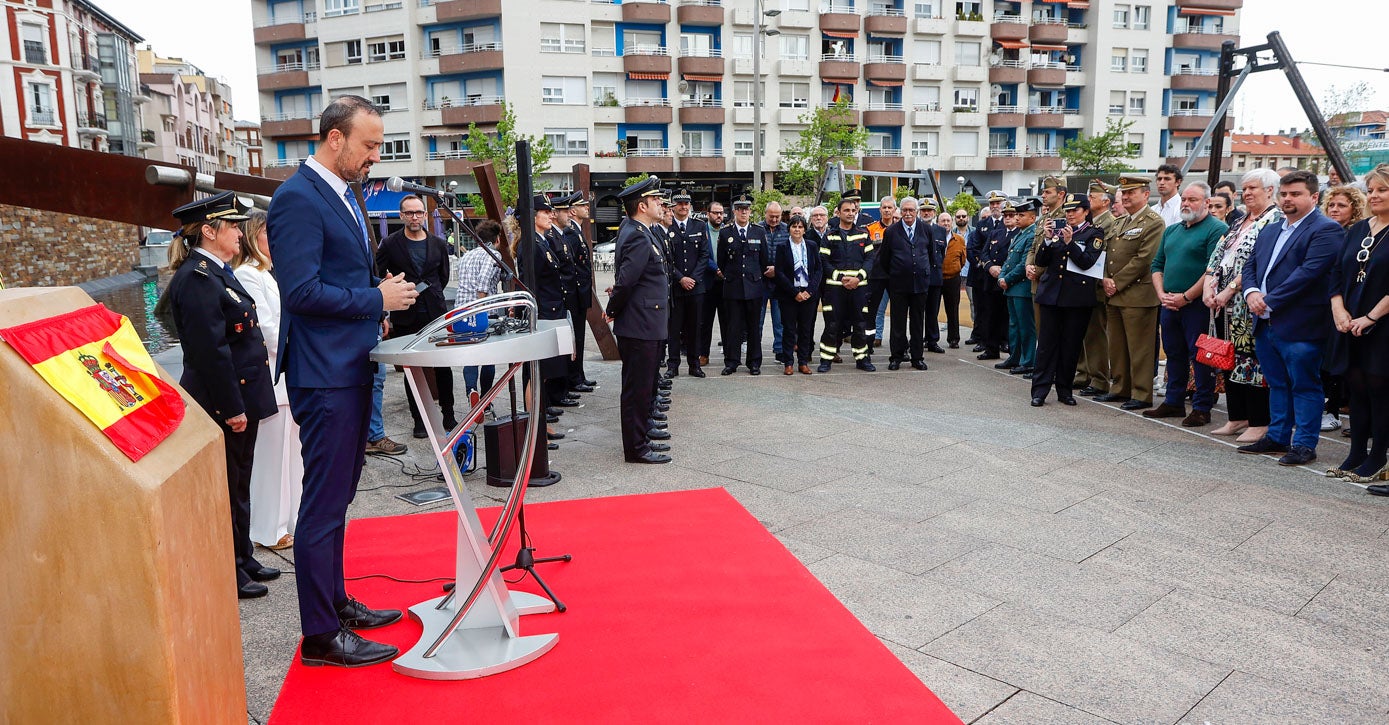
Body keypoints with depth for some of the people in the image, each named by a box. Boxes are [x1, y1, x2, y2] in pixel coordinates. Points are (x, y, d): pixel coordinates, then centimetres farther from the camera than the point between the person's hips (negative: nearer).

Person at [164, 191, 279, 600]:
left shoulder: (217, 272, 14)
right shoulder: (197, 279, -18)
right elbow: (210, 350, -23)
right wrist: (231, 408, -22)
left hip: (241, 397, 10)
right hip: (223, 403, -10)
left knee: (239, 485, 18)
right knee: (226, 490, 2)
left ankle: (243, 560, 31)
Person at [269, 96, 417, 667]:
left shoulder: (342, 195, 16)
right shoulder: (298, 198, -15)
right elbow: (302, 291, -23)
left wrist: (382, 296, 8)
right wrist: (377, 300, -15)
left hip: (351, 367, 10)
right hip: (324, 373, -10)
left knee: (336, 497, 18)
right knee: (324, 503, -2)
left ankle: (336, 602, 32)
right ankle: (321, 636, 8)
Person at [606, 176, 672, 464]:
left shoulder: (631, 229, 12)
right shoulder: (639, 238, -19)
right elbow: (626, 281, -24)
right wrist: (613, 311, -9)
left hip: (644, 325, 10)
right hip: (640, 326, -10)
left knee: (644, 387, 18)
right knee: (638, 389, -1)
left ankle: (640, 438, 29)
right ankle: (635, 448, 7)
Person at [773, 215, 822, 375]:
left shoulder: (812, 246, 7)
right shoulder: (782, 246, -1)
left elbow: (819, 270, 5)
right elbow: (779, 272, -5)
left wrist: (809, 291, -7)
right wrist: (795, 292, -11)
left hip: (809, 294, 2)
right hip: (789, 294, -2)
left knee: (806, 329, 5)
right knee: (789, 329, 0)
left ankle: (803, 362, 13)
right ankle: (788, 363, 7)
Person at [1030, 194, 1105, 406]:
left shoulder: (1094, 234, 3)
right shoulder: (1058, 231, 13)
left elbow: (1086, 262, -10)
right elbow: (1041, 261, 7)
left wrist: (1069, 242, -17)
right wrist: (1048, 240, -7)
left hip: (1077, 297, -2)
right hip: (1052, 293, 3)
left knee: (1071, 344, 3)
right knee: (1047, 341, 0)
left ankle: (1064, 389, 14)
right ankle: (1040, 389, 1)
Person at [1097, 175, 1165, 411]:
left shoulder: (1153, 223, -9)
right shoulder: (1121, 222, 18)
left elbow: (1143, 259, -17)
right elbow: (1108, 252, 18)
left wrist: (1117, 283, -14)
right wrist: (1106, 279, 1)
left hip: (1137, 296, -8)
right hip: (1114, 295, 9)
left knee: (1139, 348, -3)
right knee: (1117, 345, 14)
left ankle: (1142, 394, 4)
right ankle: (1120, 389, 24)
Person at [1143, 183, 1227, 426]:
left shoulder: (1217, 229, -7)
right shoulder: (1171, 231, 17)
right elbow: (1157, 265, 17)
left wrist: (1186, 297, -16)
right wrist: (1162, 294, 1)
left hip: (1198, 305, -7)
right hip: (1170, 305, 7)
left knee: (1200, 356, -1)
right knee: (1174, 353, 13)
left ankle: (1202, 408, 7)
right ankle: (1173, 402, 23)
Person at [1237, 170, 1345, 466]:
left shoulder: (1326, 230, -8)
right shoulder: (1270, 231, 18)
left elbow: (1309, 271, -19)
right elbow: (1250, 266, 15)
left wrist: (1270, 301, -19)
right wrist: (1251, 292, -6)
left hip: (1299, 327, -8)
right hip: (1266, 323, 8)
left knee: (1304, 386, 1)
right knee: (1277, 384, 16)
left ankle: (1304, 445, 9)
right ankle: (1277, 438, 26)